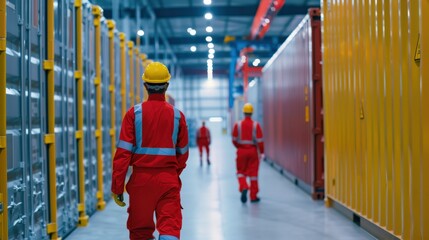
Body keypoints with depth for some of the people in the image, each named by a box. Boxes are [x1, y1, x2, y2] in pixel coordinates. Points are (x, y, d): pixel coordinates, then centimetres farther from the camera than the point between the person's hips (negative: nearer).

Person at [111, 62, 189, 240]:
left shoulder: (134, 113, -3)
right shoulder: (177, 115, 1)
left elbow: (123, 152, -7)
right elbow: (182, 153, 11)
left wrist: (117, 187, -3)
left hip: (141, 178, 0)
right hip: (168, 179, 0)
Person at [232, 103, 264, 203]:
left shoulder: (238, 124, -4)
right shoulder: (256, 125, -7)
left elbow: (234, 140, 0)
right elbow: (260, 140, -10)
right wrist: (262, 152, -2)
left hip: (241, 151, 0)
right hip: (253, 151, 0)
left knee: (241, 172, 14)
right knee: (253, 173, 7)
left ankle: (243, 187, -14)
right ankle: (253, 196, 11)